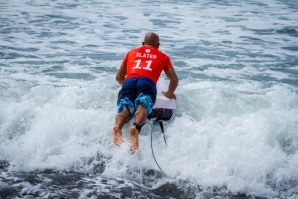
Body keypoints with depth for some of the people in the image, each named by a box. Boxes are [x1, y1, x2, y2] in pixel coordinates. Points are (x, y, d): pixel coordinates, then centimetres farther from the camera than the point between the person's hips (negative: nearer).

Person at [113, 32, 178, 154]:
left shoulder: (132, 52, 38)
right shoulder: (163, 56, 34)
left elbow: (119, 77, 39)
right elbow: (174, 79, 26)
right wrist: (170, 94, 42)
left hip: (129, 82, 2)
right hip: (147, 83, -2)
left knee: (125, 109, -21)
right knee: (142, 107, -27)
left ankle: (117, 127, -55)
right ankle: (136, 128, -59)